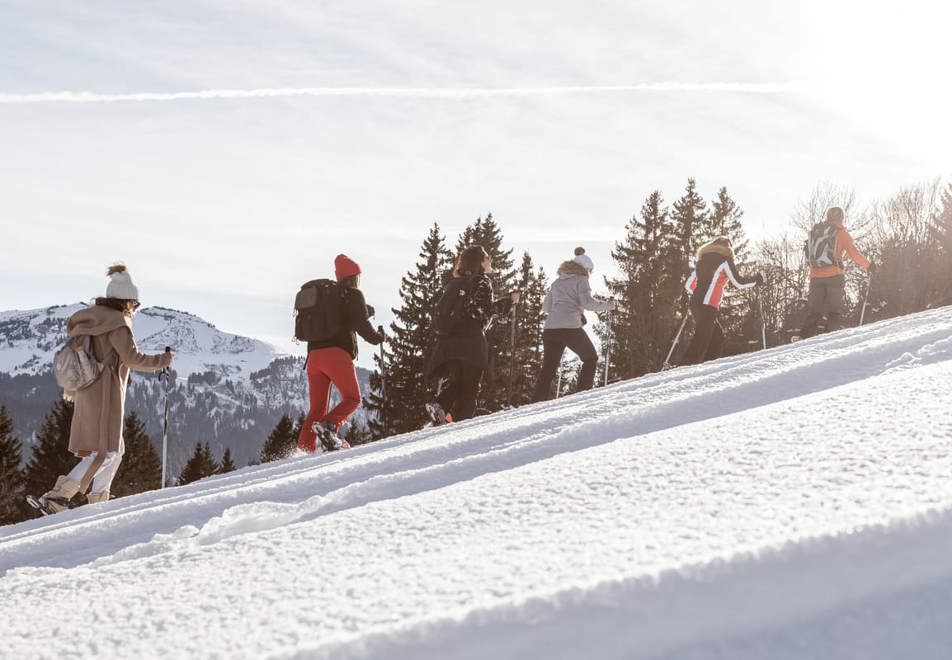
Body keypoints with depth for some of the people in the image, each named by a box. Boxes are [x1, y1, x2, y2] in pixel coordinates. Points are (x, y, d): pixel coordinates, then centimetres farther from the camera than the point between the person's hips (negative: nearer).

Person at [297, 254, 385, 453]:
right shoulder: (353, 295, 4)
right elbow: (362, 325, -5)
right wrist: (379, 337, 11)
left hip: (314, 355, 6)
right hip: (337, 354, -6)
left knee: (317, 407, 8)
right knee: (352, 398, 5)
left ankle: (305, 447, -5)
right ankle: (329, 425, -20)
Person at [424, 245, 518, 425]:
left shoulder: (454, 284, 22)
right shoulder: (481, 282, 0)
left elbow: (441, 310, 21)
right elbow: (487, 309, -10)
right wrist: (510, 301, -1)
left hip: (447, 340, 6)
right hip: (471, 339, -6)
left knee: (453, 382, 9)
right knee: (469, 385, -4)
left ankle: (440, 405, -16)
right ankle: (461, 419, -16)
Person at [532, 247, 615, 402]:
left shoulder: (557, 282, 24)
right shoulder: (581, 280, 5)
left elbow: (546, 307, 25)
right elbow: (587, 302, -8)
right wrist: (607, 305, 5)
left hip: (549, 329, 6)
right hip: (570, 328, -5)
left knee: (548, 370, 4)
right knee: (591, 358, 15)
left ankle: (537, 402, -7)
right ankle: (583, 394, 5)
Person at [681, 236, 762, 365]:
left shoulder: (702, 260, 21)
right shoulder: (725, 260, 3)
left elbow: (688, 286, 22)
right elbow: (738, 282, 0)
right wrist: (756, 280, 16)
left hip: (696, 303, 7)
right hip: (708, 306, -7)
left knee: (717, 336, 14)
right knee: (701, 340, -13)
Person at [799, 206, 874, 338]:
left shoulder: (815, 232, 13)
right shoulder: (842, 233, 1)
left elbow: (809, 255, 17)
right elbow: (854, 254, -2)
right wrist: (868, 265, 8)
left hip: (816, 277, 4)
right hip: (834, 276, -4)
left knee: (814, 312, 7)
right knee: (834, 312, 3)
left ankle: (804, 339, -5)